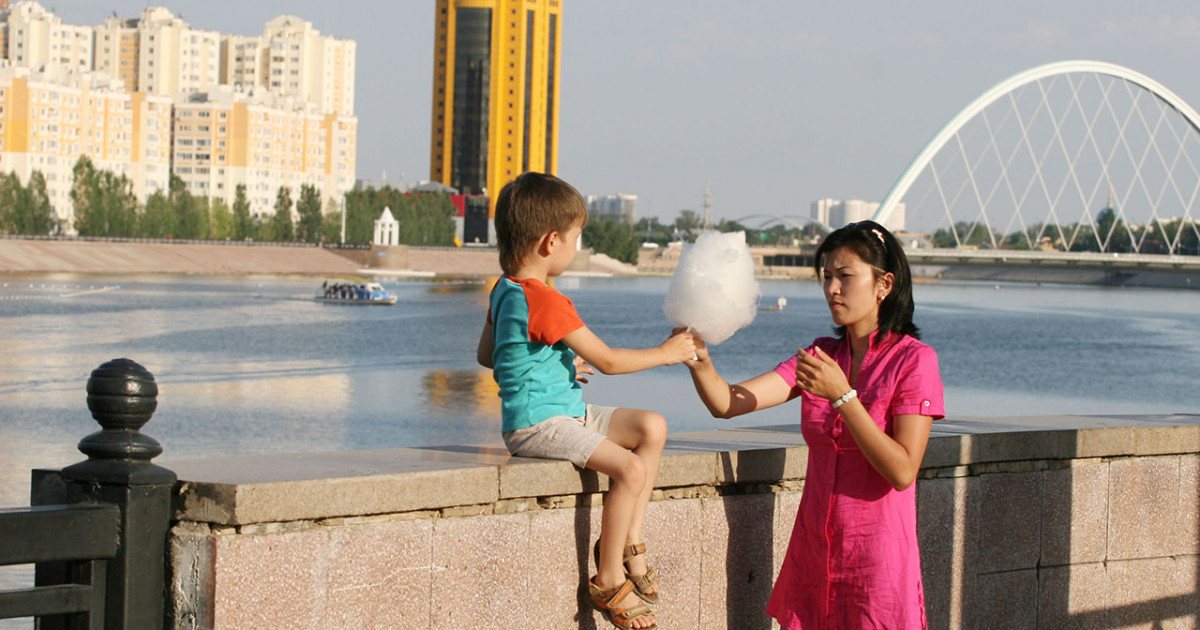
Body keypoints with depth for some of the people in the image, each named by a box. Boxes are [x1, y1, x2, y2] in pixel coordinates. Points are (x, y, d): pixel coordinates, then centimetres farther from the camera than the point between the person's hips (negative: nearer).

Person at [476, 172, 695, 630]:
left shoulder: (506, 290, 11)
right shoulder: (545, 302, -21)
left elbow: (485, 355, 23)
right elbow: (608, 361, -17)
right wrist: (666, 353, -4)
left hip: (568, 413, 11)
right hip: (537, 424, -11)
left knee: (652, 427, 7)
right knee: (630, 468, -25)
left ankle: (628, 543, 8)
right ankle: (608, 583, -12)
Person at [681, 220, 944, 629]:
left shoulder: (913, 360, -8)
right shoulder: (821, 356, 7)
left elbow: (902, 471, -18)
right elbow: (727, 404, -4)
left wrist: (842, 395, -22)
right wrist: (700, 362, -24)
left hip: (876, 560, -5)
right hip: (814, 555, 5)